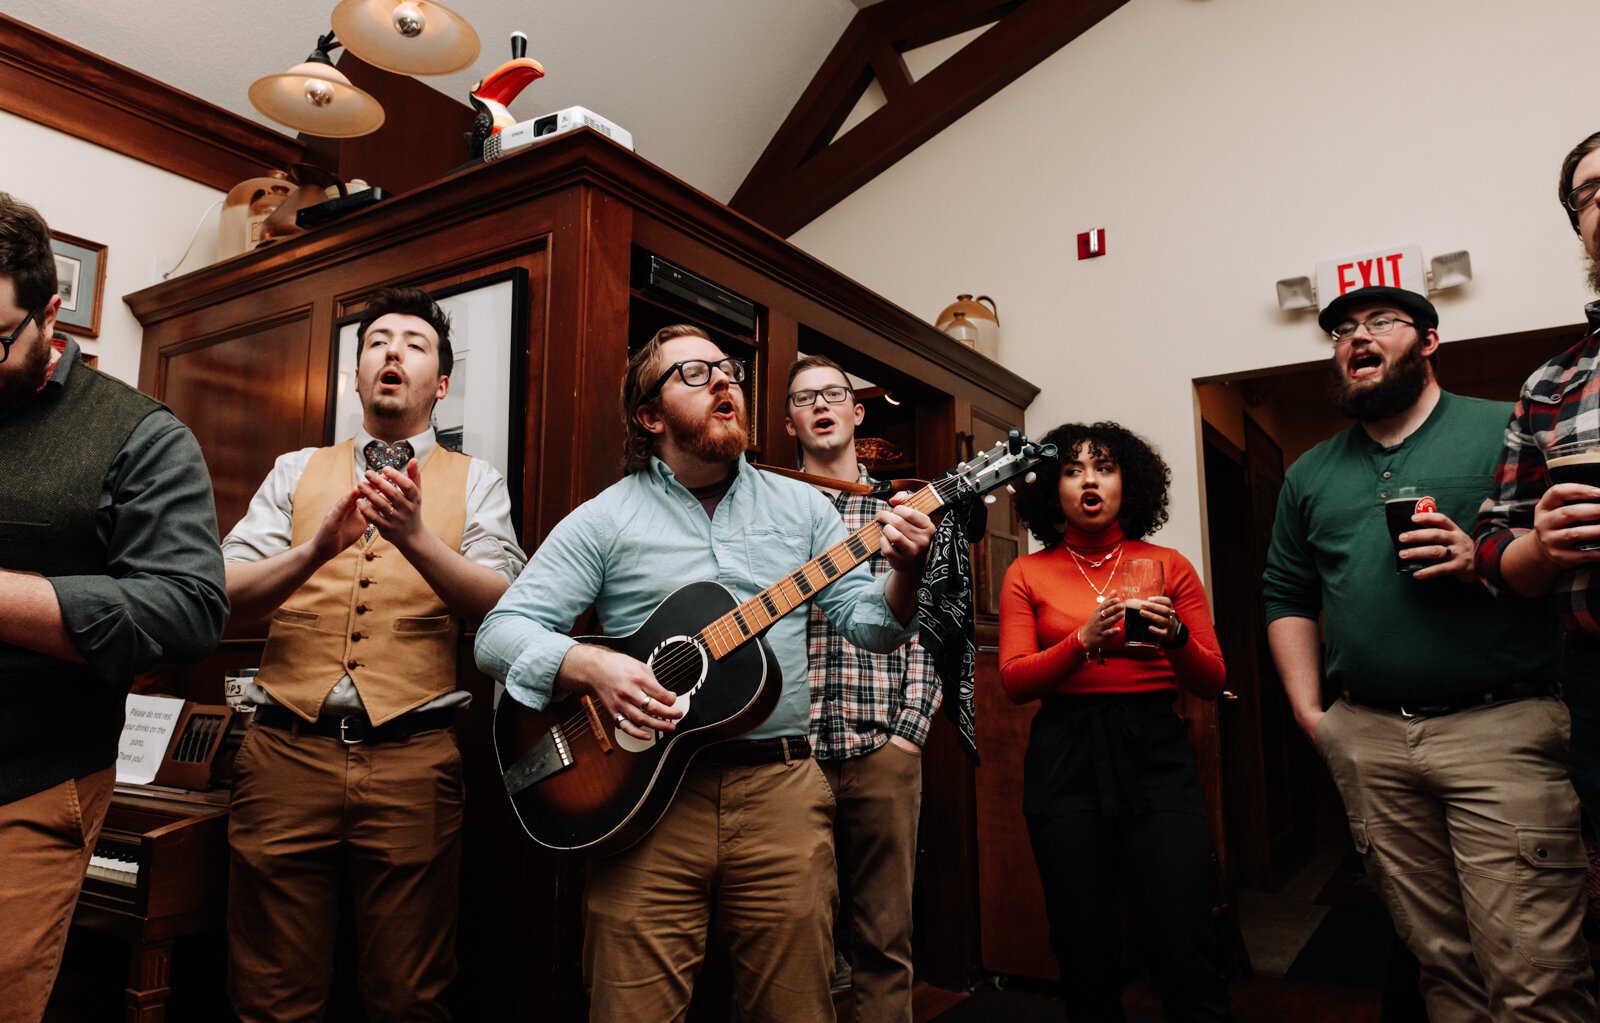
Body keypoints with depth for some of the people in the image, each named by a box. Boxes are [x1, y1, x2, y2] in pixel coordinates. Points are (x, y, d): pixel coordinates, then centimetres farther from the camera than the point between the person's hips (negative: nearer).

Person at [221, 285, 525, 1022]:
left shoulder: (475, 482, 7)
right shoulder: (296, 471, 13)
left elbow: (501, 609, -7)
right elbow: (228, 592, 2)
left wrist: (416, 539, -24)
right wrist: (316, 549, -18)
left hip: (413, 759, -1)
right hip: (287, 750, 2)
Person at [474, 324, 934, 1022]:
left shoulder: (801, 507, 10)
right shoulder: (605, 519, 1)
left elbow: (866, 624, 8)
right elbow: (499, 633, -3)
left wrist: (904, 574, -12)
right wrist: (590, 666, -21)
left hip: (781, 787, 2)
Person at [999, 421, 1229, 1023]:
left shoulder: (1169, 566, 8)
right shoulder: (1027, 574, 6)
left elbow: (1212, 682, 6)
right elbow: (1014, 681, -2)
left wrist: (1176, 637, -14)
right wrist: (1083, 641, -17)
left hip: (1156, 754, 0)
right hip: (1065, 760, 0)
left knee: (1185, 953, -6)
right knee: (1085, 954, 4)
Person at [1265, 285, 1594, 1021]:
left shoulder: (1508, 431, 5)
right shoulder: (1310, 474, 16)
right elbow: (1287, 595, 15)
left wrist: (1488, 562, -17)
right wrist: (1309, 712, 7)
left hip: (1498, 729, -3)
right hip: (1369, 740, 4)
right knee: (1440, 960, 12)